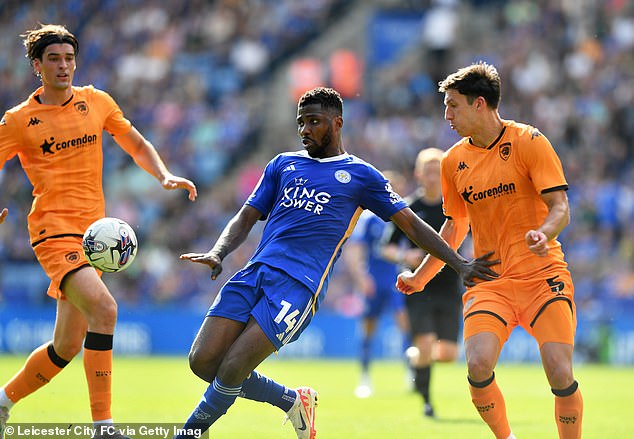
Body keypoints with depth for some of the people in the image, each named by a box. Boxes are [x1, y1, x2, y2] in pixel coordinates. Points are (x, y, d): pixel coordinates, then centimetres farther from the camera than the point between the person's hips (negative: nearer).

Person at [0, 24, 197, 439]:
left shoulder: (97, 102, 10)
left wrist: (165, 176, 3)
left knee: (67, 345, 10)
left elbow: (138, 146, 21)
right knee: (103, 308, -28)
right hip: (54, 230, -6)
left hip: (92, 232, 6)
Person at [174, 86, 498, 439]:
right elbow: (247, 218, 21)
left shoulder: (361, 175, 11)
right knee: (203, 361, -8)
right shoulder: (283, 164, 22)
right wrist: (217, 254, 1)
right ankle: (293, 401, 14)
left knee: (232, 368, -19)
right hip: (254, 273, 5)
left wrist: (459, 264, 9)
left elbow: (411, 224, 15)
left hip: (299, 285, -5)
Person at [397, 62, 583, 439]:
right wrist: (421, 276, 17)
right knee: (478, 365, -19)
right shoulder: (454, 160, 9)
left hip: (542, 273, -3)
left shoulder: (529, 142, -6)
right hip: (488, 280, 3)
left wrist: (544, 233, -31)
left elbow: (560, 207, -10)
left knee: (560, 373, -16)